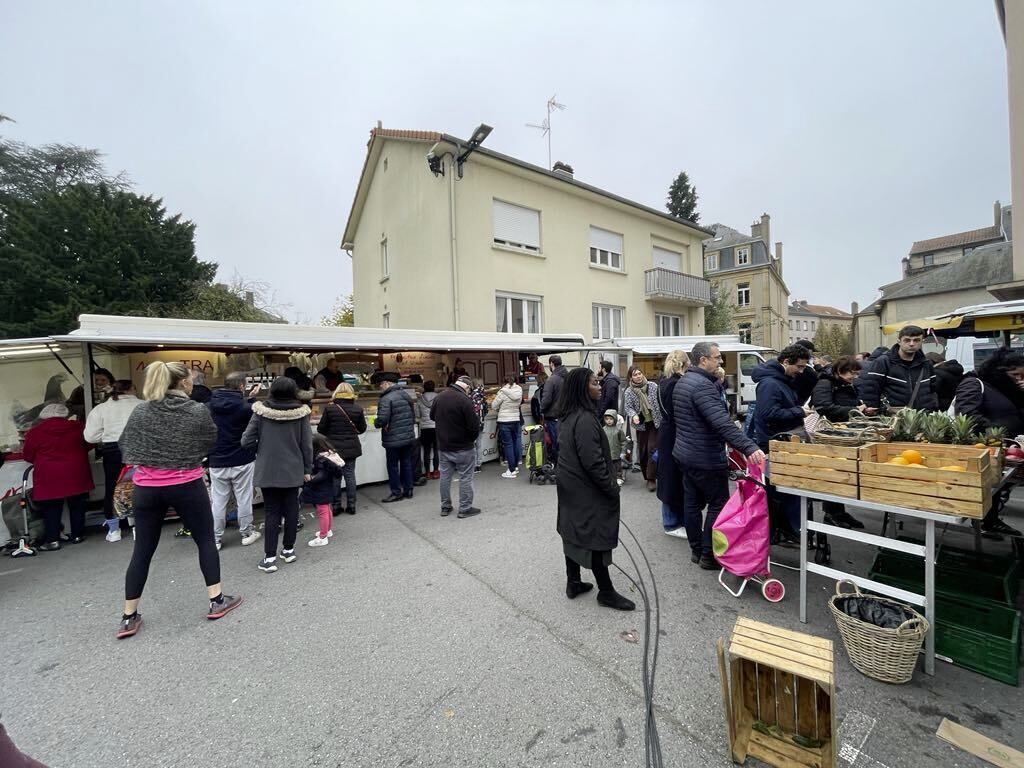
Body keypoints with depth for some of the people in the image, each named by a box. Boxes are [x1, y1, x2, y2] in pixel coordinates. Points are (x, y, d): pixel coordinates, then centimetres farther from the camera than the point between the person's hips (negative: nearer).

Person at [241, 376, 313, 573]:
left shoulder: (261, 411, -9)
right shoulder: (300, 412, -8)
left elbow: (247, 442, -8)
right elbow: (307, 444, -5)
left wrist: (262, 448, 13)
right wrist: (307, 469, 6)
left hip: (267, 471, 0)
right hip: (293, 471, 0)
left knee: (271, 512, 9)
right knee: (291, 510, 14)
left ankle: (270, 557, 11)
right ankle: (288, 550, 26)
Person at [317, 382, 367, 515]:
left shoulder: (329, 408, -10)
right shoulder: (357, 409, -4)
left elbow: (321, 429, -4)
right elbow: (362, 428, 3)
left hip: (334, 448, -2)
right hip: (351, 448, 2)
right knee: (350, 474, 10)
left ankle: (335, 506, 14)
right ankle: (351, 505, 15)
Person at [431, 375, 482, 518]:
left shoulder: (440, 397, 0)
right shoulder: (464, 400, -21)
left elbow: (432, 416, 16)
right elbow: (474, 425, -20)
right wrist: (472, 439, -2)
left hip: (444, 446, 7)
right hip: (463, 447, -6)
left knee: (445, 476, 15)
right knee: (465, 477, 6)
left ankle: (445, 507, 27)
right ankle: (465, 509, 13)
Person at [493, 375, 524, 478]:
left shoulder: (503, 392, -14)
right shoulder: (519, 391, -1)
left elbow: (494, 406, -6)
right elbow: (519, 404, 7)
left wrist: (499, 410, 13)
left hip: (504, 421, -5)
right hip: (516, 420, 5)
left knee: (508, 444, 1)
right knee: (516, 442, 14)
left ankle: (512, 471, 5)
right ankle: (515, 466, 25)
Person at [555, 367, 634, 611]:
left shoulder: (567, 417, 6)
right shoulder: (585, 419, -24)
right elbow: (593, 462, -26)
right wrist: (612, 488, -13)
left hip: (570, 487, 9)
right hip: (588, 492, -9)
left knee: (573, 533, 16)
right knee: (596, 538, 4)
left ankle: (573, 583, 30)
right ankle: (606, 592, 19)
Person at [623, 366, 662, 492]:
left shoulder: (653, 386, -4)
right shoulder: (628, 391, -3)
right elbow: (628, 407, -7)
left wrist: (663, 419, -7)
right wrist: (633, 415, -27)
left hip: (655, 422, -2)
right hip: (641, 424, 2)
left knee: (652, 449, -8)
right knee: (642, 451, 9)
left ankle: (651, 479, -2)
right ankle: (647, 476, 26)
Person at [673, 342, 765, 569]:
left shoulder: (682, 382, 10)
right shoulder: (703, 385, -22)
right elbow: (723, 423, -32)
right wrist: (749, 447, -37)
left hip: (685, 454, 9)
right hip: (706, 459, -9)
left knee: (692, 503, 15)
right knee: (718, 506, 5)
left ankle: (696, 550, 26)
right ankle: (708, 555, 13)